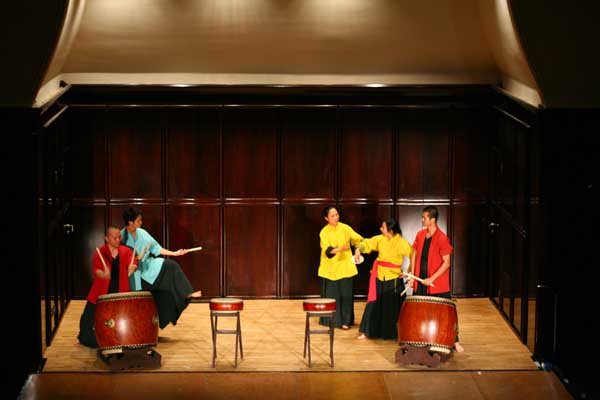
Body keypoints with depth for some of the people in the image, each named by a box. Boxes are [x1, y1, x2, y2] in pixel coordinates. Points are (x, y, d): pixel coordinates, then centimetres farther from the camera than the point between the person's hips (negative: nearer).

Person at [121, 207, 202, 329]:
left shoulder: (142, 233, 0)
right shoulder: (122, 236, -15)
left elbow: (155, 248, 6)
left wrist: (174, 253, 3)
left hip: (147, 266, 5)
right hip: (134, 273, -5)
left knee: (170, 266, -14)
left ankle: (187, 294, -12)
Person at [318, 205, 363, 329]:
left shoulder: (345, 228, -1)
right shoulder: (324, 232, -6)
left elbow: (358, 239, 5)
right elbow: (327, 249, -19)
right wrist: (339, 249, -36)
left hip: (345, 266, 1)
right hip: (330, 268, -1)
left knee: (345, 294, -1)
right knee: (331, 295, 4)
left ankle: (345, 321, 5)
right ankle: (330, 320, 16)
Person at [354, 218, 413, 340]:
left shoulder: (402, 243, -13)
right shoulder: (380, 239, -1)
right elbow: (367, 243, 8)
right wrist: (358, 249, -11)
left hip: (394, 279, -4)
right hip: (379, 277, 4)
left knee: (393, 307, 5)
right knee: (374, 304, 6)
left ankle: (392, 333, 19)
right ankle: (367, 331, 13)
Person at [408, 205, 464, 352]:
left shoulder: (442, 238, -16)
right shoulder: (420, 235, 3)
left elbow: (446, 263, -17)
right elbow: (414, 255, 13)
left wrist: (431, 279, -20)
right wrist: (412, 275, 4)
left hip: (438, 284, -6)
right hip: (420, 281, 6)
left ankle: (455, 341, 10)